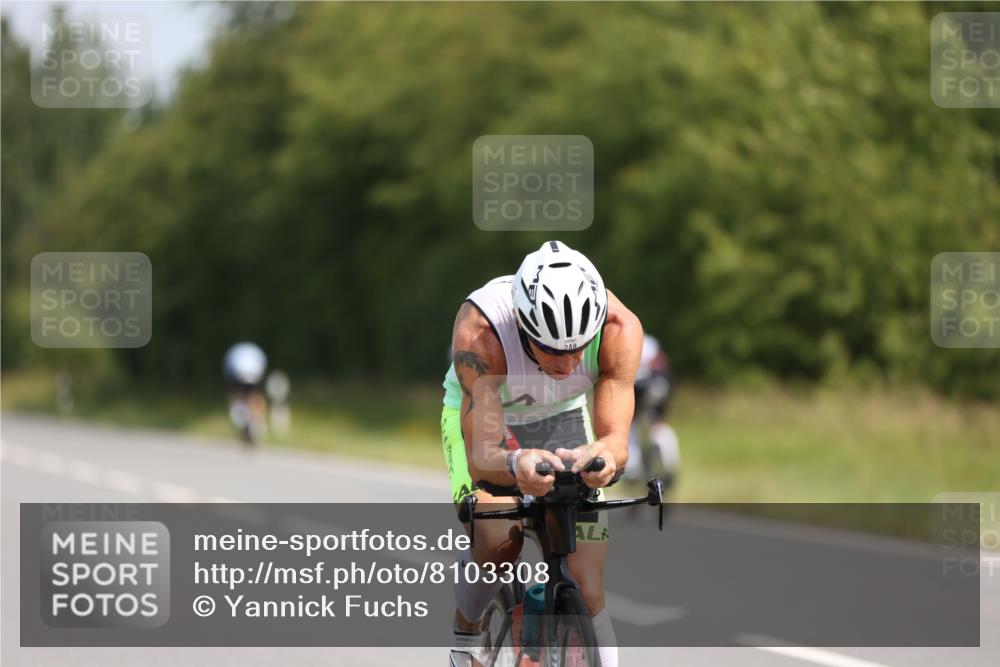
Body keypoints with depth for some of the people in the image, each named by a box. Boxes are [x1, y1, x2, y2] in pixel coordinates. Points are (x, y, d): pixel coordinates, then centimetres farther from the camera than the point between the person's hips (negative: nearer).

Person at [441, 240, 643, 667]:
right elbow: (480, 458, -43)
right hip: (479, 417, -2)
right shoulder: (479, 331, -40)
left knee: (587, 591, -8)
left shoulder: (619, 328, -34)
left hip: (564, 421, 2)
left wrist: (603, 454, -62)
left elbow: (617, 439, -38)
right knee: (497, 539, -29)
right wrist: (515, 464, -66)